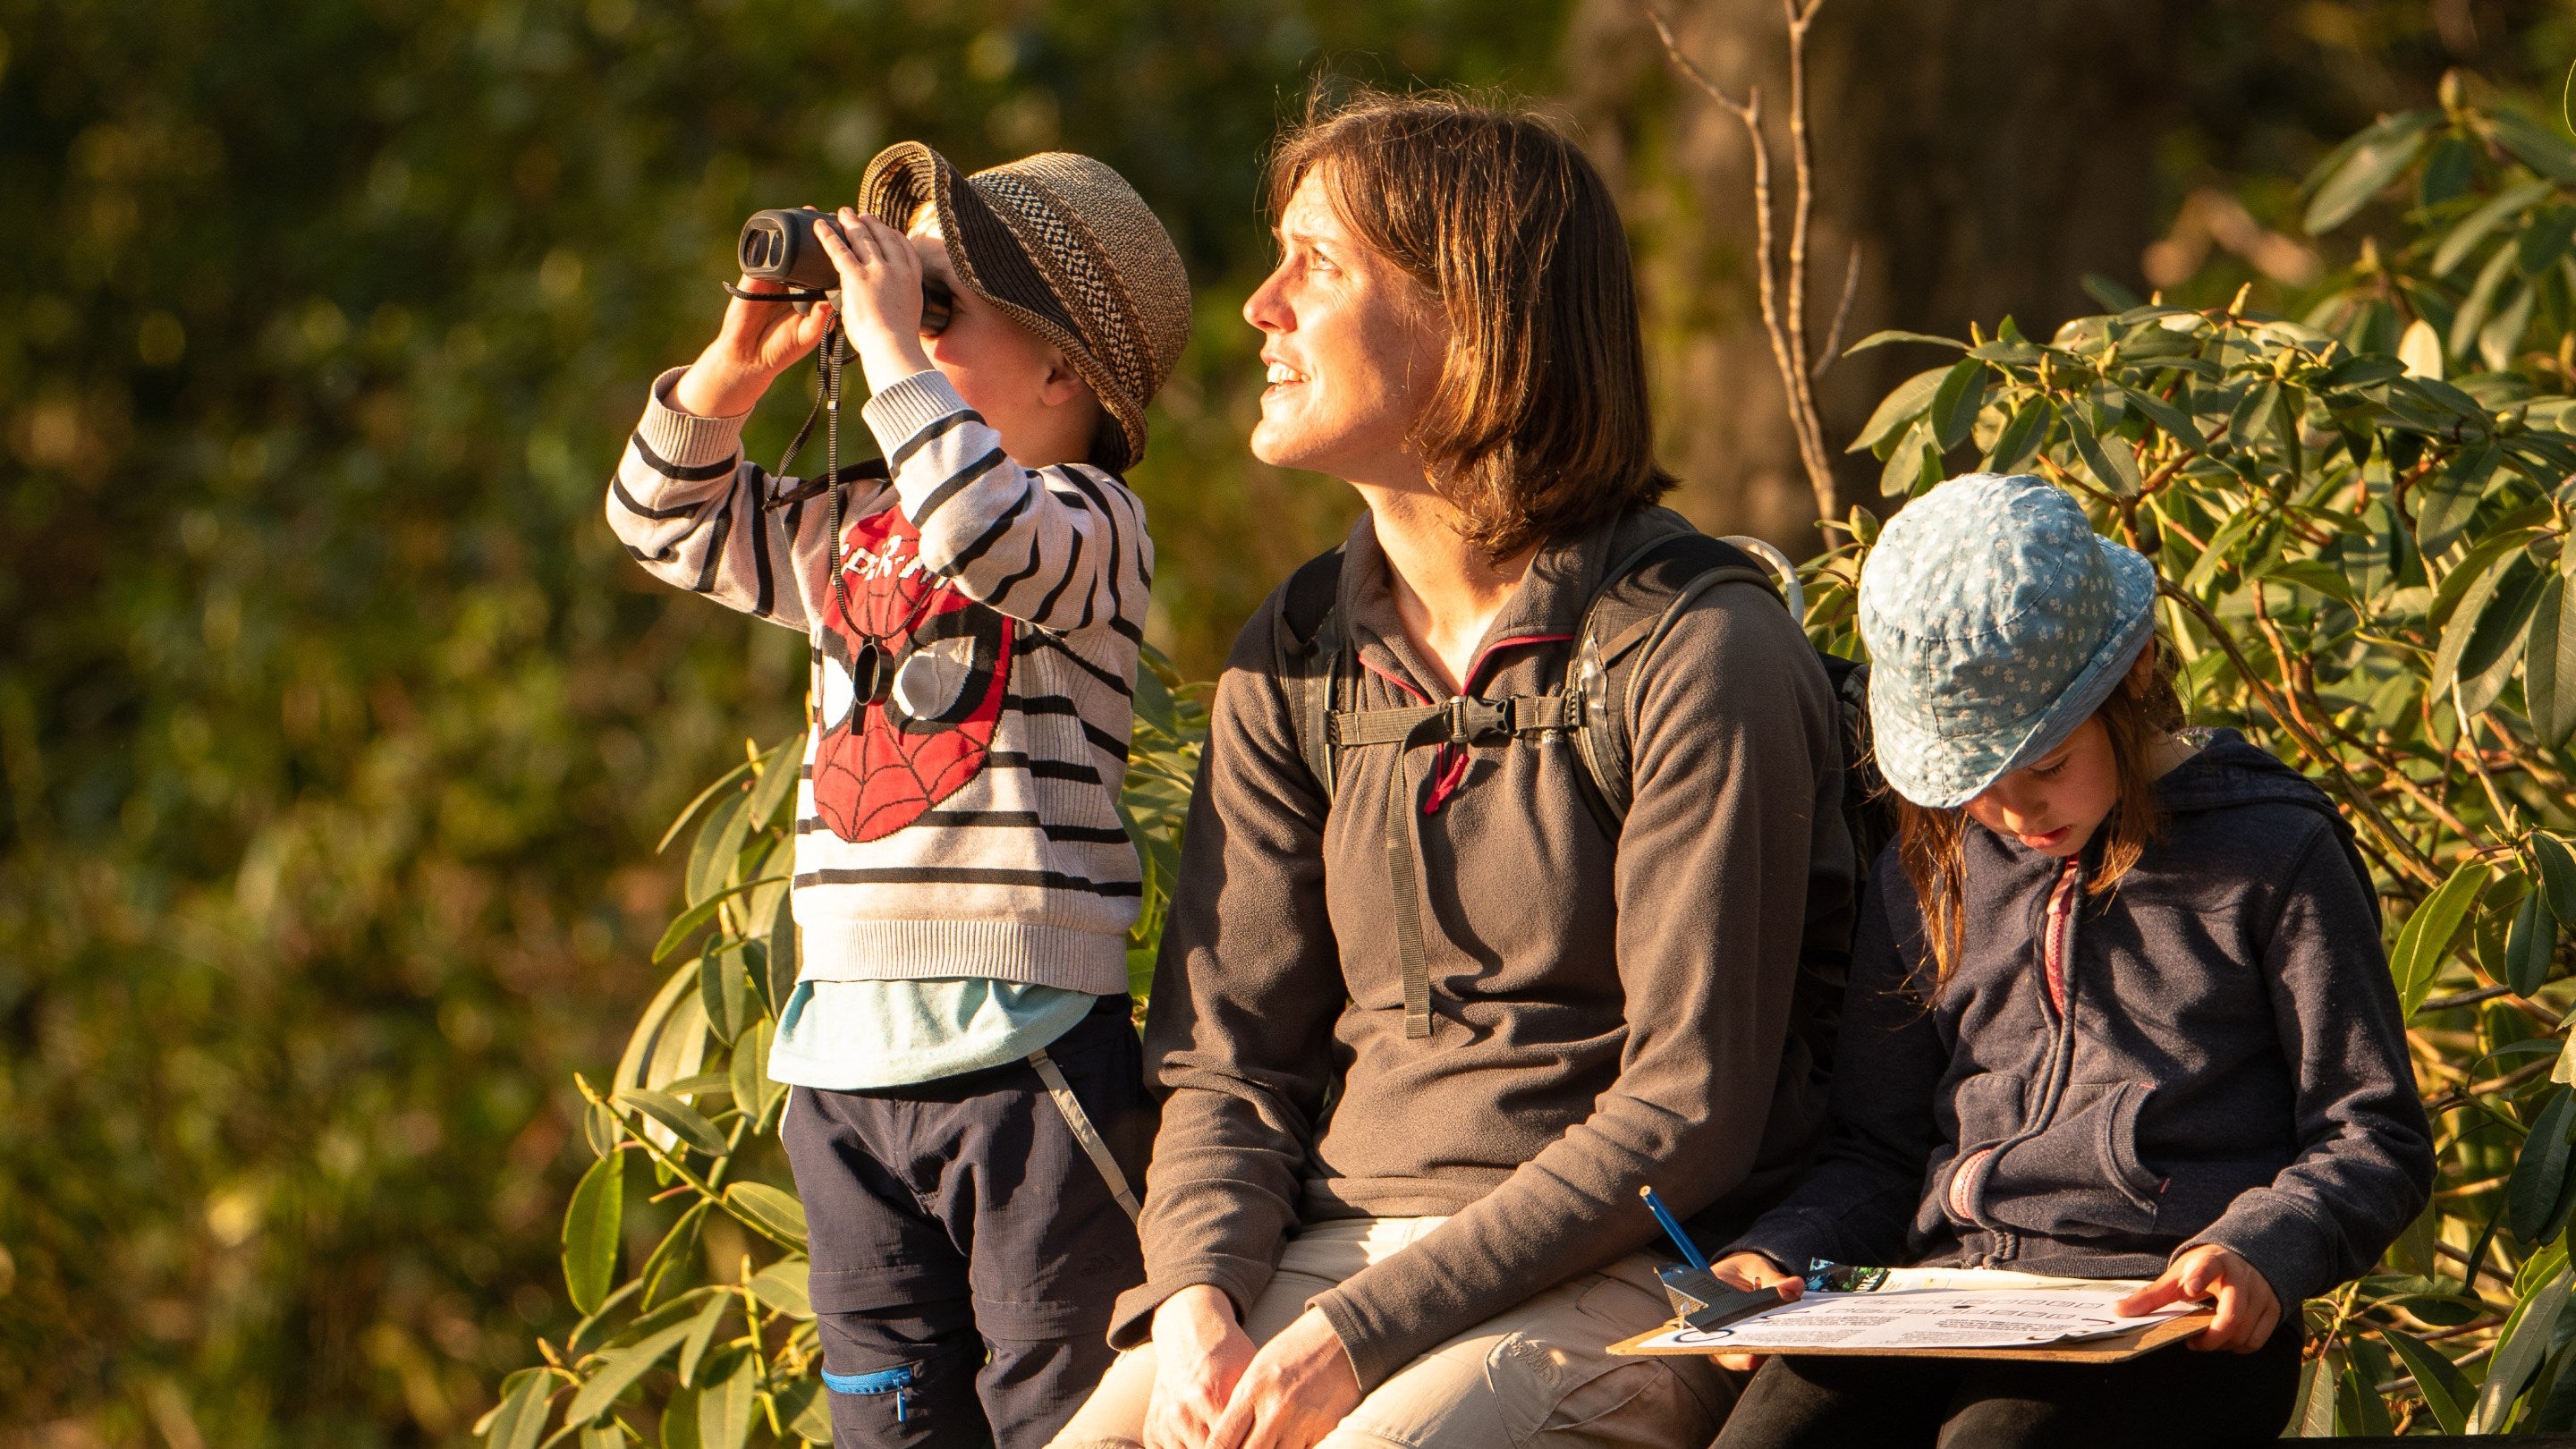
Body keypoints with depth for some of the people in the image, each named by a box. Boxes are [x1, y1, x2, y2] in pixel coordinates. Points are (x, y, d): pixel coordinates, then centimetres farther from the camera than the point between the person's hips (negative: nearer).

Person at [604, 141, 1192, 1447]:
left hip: (1026, 1042, -7)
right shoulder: (848, 526, 16)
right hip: (849, 1050, 7)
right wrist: (740, 363, 9)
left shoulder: (1089, 516, -5)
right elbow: (670, 523, 24)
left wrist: (893, 349, -19)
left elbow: (994, 541, -27)